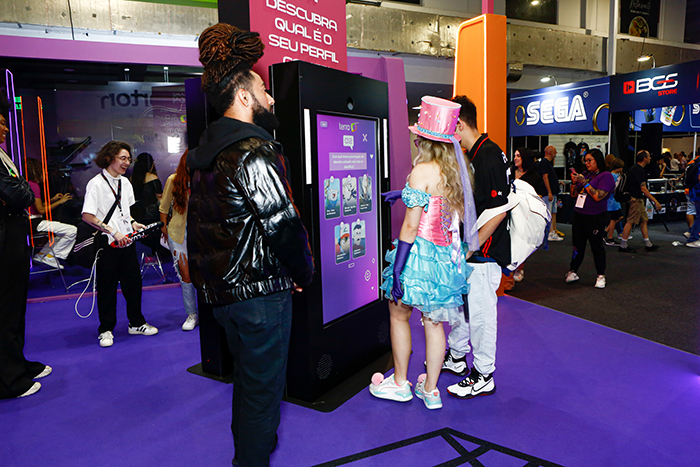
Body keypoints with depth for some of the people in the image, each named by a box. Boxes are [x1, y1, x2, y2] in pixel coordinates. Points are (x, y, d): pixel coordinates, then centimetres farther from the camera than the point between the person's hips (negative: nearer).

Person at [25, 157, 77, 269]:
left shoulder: (28, 184, 15)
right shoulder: (34, 185, -16)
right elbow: (41, 210, -18)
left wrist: (52, 199, 18)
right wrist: (60, 202, -10)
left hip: (31, 222, 11)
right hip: (36, 223, -11)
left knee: (62, 232, 27)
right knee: (72, 230, -15)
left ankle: (41, 255, 19)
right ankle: (50, 256, -2)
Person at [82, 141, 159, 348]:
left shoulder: (125, 182, 11)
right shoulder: (96, 183, -11)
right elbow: (87, 216, -17)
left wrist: (133, 223, 3)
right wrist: (113, 232, -21)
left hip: (127, 241, 6)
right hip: (107, 243, -6)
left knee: (133, 282, 11)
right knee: (106, 286, 4)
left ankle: (136, 323, 25)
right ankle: (106, 329, 18)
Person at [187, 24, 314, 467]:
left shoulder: (204, 155, 11)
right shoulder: (254, 152, -18)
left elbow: (202, 224, 14)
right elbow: (284, 225, -22)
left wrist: (213, 277, 18)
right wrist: (305, 273, -5)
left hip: (221, 289, 10)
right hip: (261, 290, -9)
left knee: (246, 375, 26)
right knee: (263, 385, 6)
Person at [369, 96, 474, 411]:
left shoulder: (422, 171, -15)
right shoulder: (456, 170, 6)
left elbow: (411, 226, -18)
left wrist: (397, 271, -15)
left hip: (421, 253, -7)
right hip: (449, 255, 7)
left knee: (398, 315, 13)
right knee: (434, 322, 14)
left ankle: (400, 383, 27)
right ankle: (430, 390, 25)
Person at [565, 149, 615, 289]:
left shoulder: (606, 176, -7)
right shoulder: (585, 174, 11)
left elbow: (598, 196, -19)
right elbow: (574, 194, 15)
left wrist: (584, 182, -16)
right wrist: (574, 182, -2)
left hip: (595, 218, -6)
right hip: (579, 215, 6)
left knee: (597, 246, 2)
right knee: (577, 244, 9)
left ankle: (601, 276, 13)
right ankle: (572, 272, 16)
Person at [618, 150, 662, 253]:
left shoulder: (634, 168, 13)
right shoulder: (639, 171, -18)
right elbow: (643, 189, -22)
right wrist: (655, 201, -20)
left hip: (637, 199, 10)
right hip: (636, 199, -10)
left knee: (644, 220, 13)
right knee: (630, 221, -6)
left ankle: (648, 244, 19)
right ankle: (623, 246, -2)